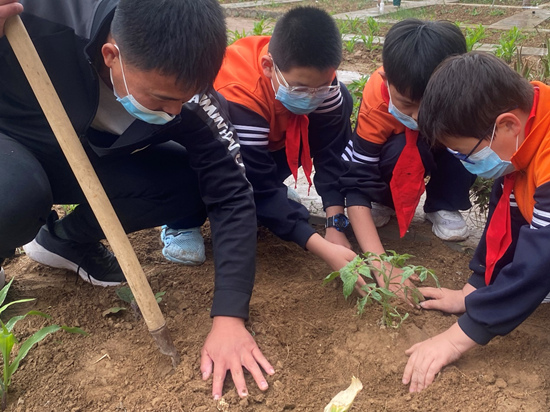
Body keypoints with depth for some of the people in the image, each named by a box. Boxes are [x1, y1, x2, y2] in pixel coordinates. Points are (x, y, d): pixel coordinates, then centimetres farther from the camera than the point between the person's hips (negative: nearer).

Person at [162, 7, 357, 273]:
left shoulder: (316, 76, -26)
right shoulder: (238, 96, -39)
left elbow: (331, 150, -20)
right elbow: (259, 191, -37)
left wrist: (335, 225, -29)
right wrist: (323, 249, -41)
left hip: (270, 141, 6)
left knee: (340, 103, -14)